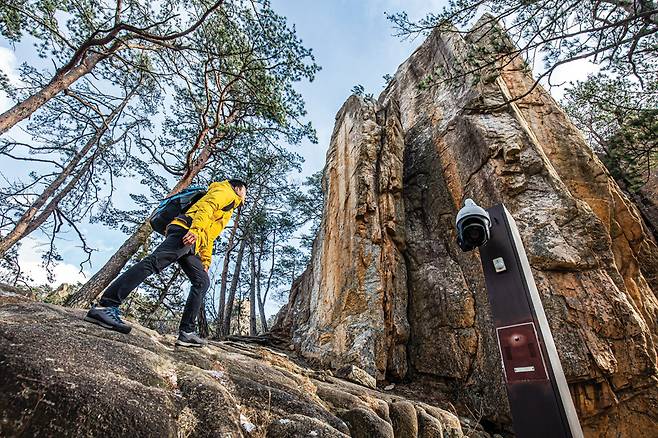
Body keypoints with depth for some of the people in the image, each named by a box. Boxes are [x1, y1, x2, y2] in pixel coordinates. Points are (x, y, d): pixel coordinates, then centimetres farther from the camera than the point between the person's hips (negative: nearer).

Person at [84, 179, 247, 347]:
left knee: (202, 282, -1)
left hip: (191, 245, 9)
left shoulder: (228, 210, 38)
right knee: (154, 261, -25)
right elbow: (206, 207, -9)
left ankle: (186, 332, -6)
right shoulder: (226, 192, 13)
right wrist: (196, 229, -25)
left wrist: (206, 262, 23)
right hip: (185, 230, -9)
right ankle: (105, 306, -30)